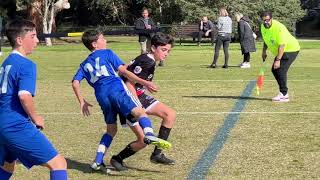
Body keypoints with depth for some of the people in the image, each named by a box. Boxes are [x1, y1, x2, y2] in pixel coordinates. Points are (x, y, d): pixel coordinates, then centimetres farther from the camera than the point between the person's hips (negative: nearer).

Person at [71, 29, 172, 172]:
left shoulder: (85, 64, 30)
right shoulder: (107, 53, 17)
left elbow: (75, 82, 16)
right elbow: (123, 70, 5)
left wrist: (82, 102, 21)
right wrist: (144, 83, 2)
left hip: (101, 95, 5)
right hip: (116, 88, -5)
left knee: (111, 130, 20)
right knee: (140, 112, -18)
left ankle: (98, 162, 12)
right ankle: (149, 135, -50)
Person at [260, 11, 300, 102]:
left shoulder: (279, 28, -30)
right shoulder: (263, 27, -4)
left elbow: (282, 45, -32)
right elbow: (266, 40, 17)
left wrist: (278, 60, -34)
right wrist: (264, 51, 11)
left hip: (290, 49, -9)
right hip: (279, 51, 9)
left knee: (280, 70, -19)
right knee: (274, 70, 8)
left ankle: (283, 95, -14)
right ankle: (284, 93, 17)